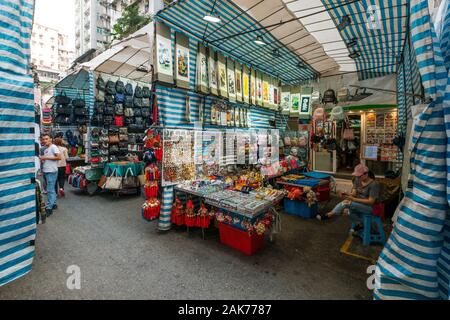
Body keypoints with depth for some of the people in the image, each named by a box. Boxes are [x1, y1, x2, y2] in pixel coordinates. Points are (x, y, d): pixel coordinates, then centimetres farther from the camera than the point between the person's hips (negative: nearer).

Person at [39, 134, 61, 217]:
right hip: (46, 171, 9)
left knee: (50, 190, -8)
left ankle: (49, 208, -5)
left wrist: (46, 158, -16)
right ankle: (54, 204, 27)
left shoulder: (53, 147, -9)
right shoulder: (45, 149, 17)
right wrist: (42, 158, 4)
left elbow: (59, 157, -20)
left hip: (52, 171, -9)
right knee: (52, 189, 17)